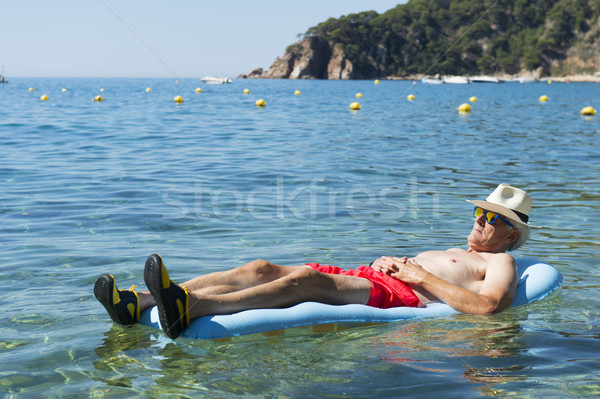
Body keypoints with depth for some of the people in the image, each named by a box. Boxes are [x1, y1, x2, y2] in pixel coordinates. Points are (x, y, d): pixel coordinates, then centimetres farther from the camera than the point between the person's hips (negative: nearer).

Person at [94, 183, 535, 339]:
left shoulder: (500, 263, 12)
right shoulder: (453, 253, 38)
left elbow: (489, 305, -12)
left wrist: (421, 276, -8)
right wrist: (388, 260, 11)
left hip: (397, 298, -8)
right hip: (363, 278, 8)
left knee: (308, 277, -34)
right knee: (261, 269, -13)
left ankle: (192, 309, -52)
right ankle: (138, 303, -25)